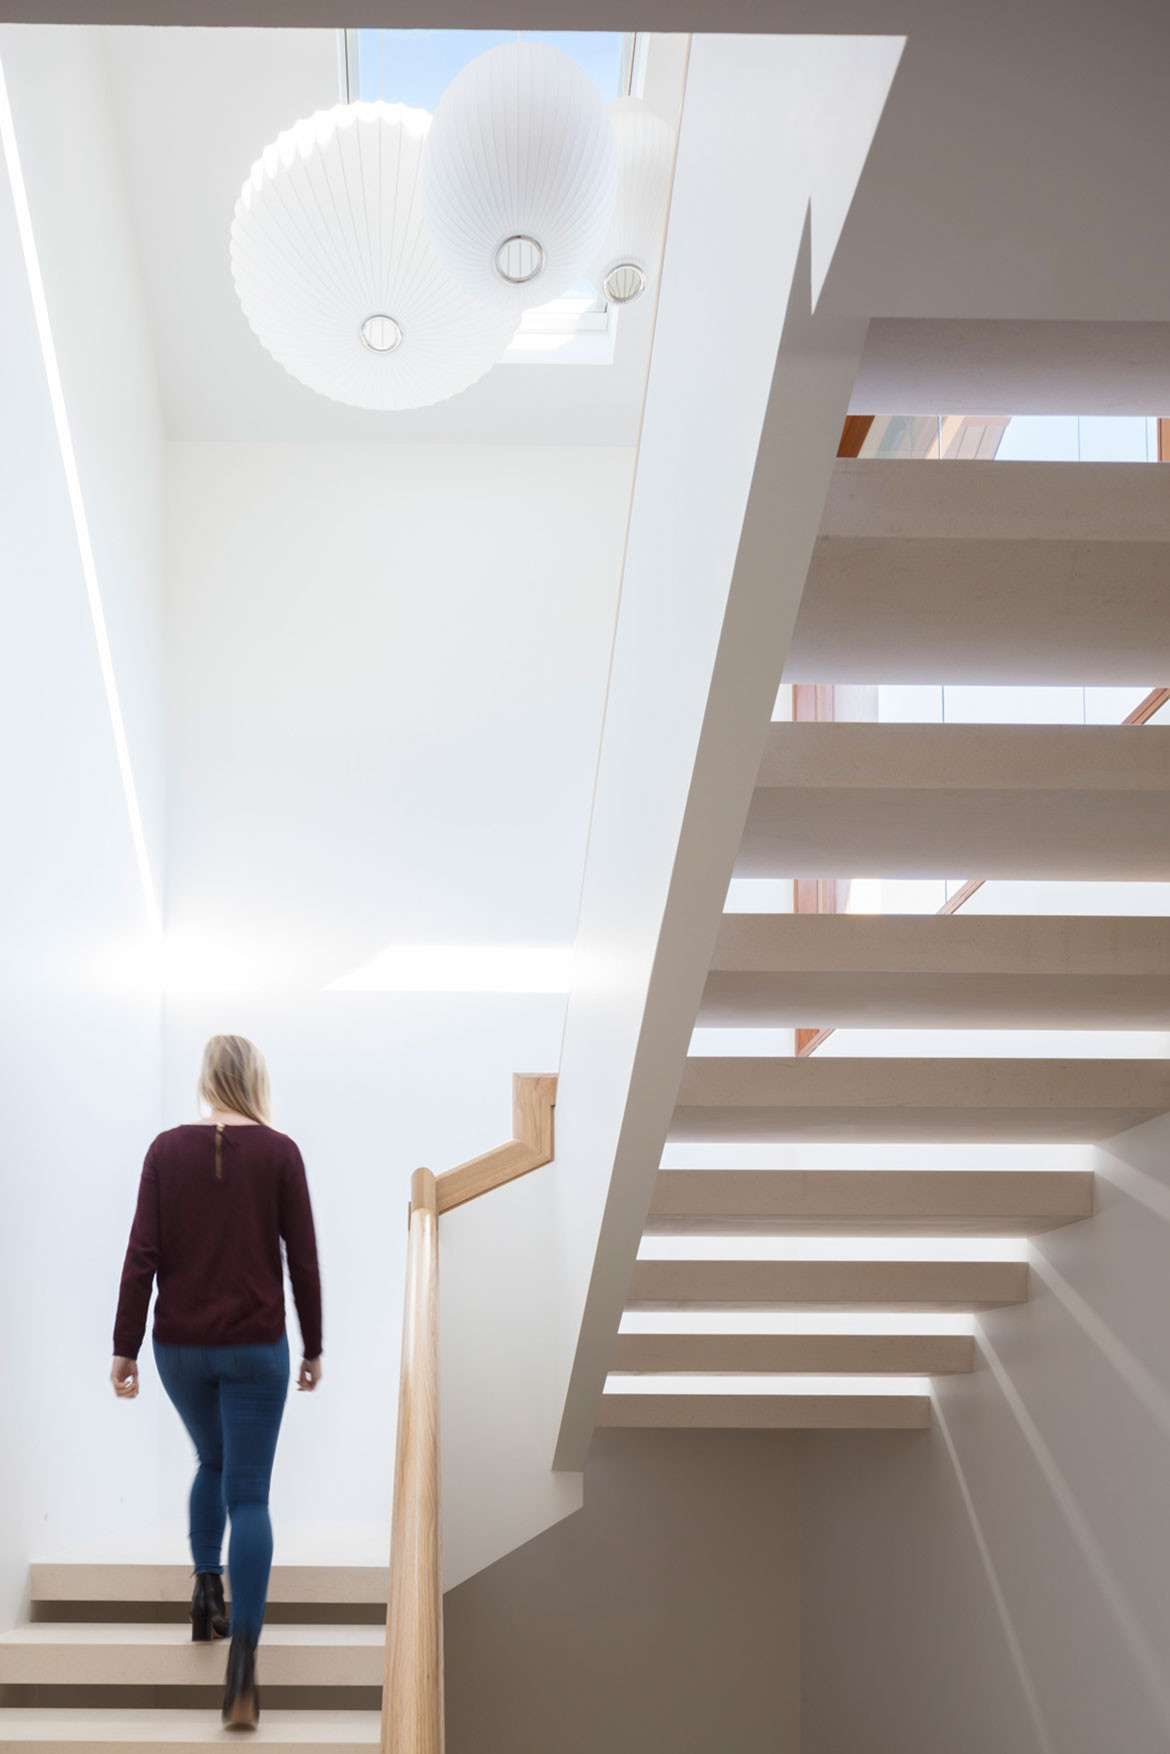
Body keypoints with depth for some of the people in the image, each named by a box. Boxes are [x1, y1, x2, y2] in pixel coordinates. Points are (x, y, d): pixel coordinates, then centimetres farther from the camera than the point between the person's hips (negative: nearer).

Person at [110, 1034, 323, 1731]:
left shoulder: (167, 1150, -3)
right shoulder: (279, 1152, -7)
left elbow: (143, 1256, -5)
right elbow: (304, 1259, -5)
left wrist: (125, 1347, 2)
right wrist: (313, 1347, 6)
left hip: (180, 1345, 2)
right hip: (256, 1346, -2)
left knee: (213, 1462, 27)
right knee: (249, 1495, 1)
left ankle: (207, 1588, 16)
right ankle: (243, 1661, -8)